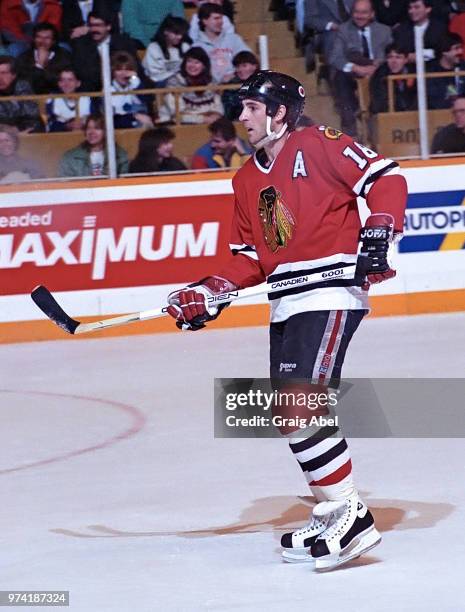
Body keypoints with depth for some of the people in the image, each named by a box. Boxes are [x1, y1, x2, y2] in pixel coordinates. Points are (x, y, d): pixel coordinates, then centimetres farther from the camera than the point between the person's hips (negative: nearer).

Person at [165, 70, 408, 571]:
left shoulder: (318, 145, -5)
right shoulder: (247, 180, 19)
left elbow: (386, 178, -10)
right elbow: (250, 259, 19)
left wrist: (377, 234, -21)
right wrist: (209, 293, 5)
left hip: (330, 292, -9)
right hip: (286, 304, 9)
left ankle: (351, 516, -15)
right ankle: (333, 514, 19)